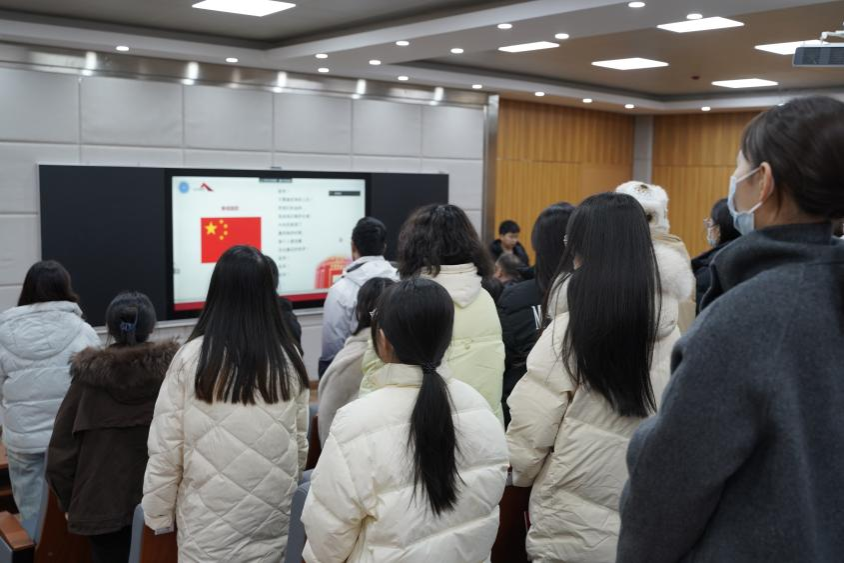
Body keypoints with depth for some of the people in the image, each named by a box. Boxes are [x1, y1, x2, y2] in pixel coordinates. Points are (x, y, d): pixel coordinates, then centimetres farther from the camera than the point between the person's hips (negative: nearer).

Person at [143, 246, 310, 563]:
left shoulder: (192, 357, -14)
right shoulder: (288, 359, -6)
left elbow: (165, 448, -8)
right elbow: (300, 444, 5)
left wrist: (159, 513, 7)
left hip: (210, 524, -2)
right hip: (271, 519, 2)